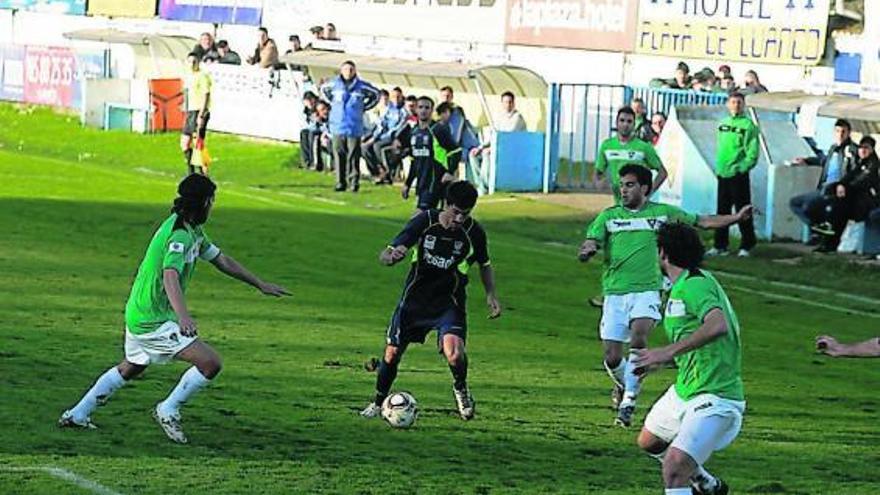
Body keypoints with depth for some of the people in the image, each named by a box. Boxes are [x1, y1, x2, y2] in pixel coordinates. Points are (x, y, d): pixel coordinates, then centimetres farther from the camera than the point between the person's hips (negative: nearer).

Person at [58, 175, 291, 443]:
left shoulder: (193, 230, 9)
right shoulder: (180, 235, -24)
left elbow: (221, 260, 20)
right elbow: (170, 276, -39)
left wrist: (261, 285, 23)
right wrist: (183, 316, -55)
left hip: (139, 313, 11)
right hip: (153, 320, -11)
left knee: (131, 368, 30)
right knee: (210, 362, -15)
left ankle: (77, 415, 35)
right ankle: (168, 410, 1)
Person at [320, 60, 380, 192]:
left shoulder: (361, 86, -1)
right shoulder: (334, 84, 3)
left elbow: (376, 94, 15)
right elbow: (323, 89, 25)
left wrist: (364, 107, 9)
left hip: (354, 128, -1)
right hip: (337, 126, 1)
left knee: (353, 155, -3)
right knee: (339, 155, 1)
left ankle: (354, 181, 5)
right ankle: (340, 182, 8)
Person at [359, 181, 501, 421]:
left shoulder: (474, 232, -10)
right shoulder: (424, 221, -14)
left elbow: (484, 264, 11)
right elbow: (384, 256, -15)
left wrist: (491, 294, -2)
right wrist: (392, 256, -38)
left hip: (449, 304, -1)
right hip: (415, 299, 1)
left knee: (454, 353, -25)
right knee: (392, 354, 3)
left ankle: (461, 388, 8)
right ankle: (378, 403, 29)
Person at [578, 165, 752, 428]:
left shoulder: (662, 212, 8)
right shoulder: (608, 216, 7)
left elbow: (702, 221, 14)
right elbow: (589, 245, 0)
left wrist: (736, 218, 3)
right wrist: (587, 250, -25)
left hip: (646, 290, -1)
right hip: (615, 292, 1)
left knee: (638, 338, -28)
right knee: (612, 357, -3)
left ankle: (629, 401, -19)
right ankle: (623, 384, 32)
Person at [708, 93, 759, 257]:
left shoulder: (748, 125, -8)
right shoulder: (723, 124, 13)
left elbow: (752, 154, -12)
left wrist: (740, 168, -17)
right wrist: (719, 167, 11)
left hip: (738, 175, -7)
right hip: (722, 174, 7)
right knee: (722, 211, 10)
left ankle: (746, 246, 4)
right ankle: (720, 245, 16)